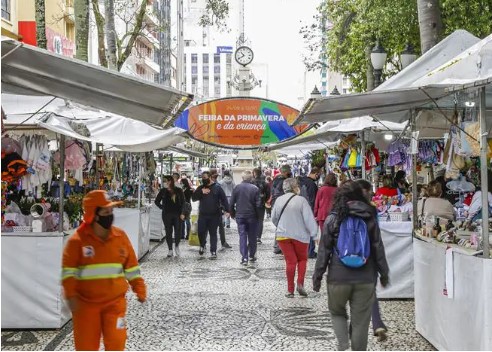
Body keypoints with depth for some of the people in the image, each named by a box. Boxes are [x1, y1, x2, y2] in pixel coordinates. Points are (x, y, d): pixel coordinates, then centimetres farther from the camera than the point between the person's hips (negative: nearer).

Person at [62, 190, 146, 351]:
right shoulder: (78, 240, -10)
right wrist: (70, 295, -18)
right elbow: (68, 270, -10)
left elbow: (131, 266, 7)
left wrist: (139, 288, 5)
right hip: (86, 303, -2)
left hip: (115, 301, 2)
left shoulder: (120, 236, -1)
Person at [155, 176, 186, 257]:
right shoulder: (163, 191, 3)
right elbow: (157, 201, 14)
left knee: (178, 232, -3)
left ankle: (177, 246, 21)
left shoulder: (178, 191, -2)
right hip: (167, 215, 1)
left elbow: (183, 202, -1)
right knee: (168, 232, 3)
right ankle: (170, 250, 11)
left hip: (177, 214, -1)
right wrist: (162, 208, 3)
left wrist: (183, 213, -9)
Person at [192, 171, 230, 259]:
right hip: (203, 215, 2)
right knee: (201, 232, 0)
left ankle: (213, 252, 7)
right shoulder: (200, 188, 9)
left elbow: (224, 199, -3)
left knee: (213, 233, 2)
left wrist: (227, 210, -14)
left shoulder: (217, 188, -1)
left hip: (214, 215, -2)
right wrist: (201, 192, -13)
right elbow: (193, 198, 1)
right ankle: (202, 245, 28)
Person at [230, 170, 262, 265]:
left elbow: (231, 203, 0)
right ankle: (252, 256, 20)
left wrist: (233, 214, 13)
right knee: (252, 237, 12)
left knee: (242, 236, 2)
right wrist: (257, 215, 5)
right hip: (252, 216, -1)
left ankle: (244, 258, -6)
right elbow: (258, 204, -10)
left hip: (240, 216, 1)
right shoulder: (255, 189, -9)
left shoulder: (237, 188, -2)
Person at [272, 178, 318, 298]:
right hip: (300, 236, -3)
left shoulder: (279, 200, 2)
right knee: (302, 259, 16)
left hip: (282, 235, 3)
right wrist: (314, 233, -10)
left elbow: (274, 218, 13)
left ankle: (290, 290, 5)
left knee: (290, 261, 7)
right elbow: (309, 219, -15)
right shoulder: (301, 200, -13)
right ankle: (300, 284, 1)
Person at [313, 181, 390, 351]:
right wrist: (384, 273, 12)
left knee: (337, 312, 20)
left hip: (339, 277, -1)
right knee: (360, 321, 9)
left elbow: (324, 250, -4)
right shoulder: (370, 218, 0)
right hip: (365, 279, 1)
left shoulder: (333, 219, -5)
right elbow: (378, 248, 2)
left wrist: (317, 276, 4)